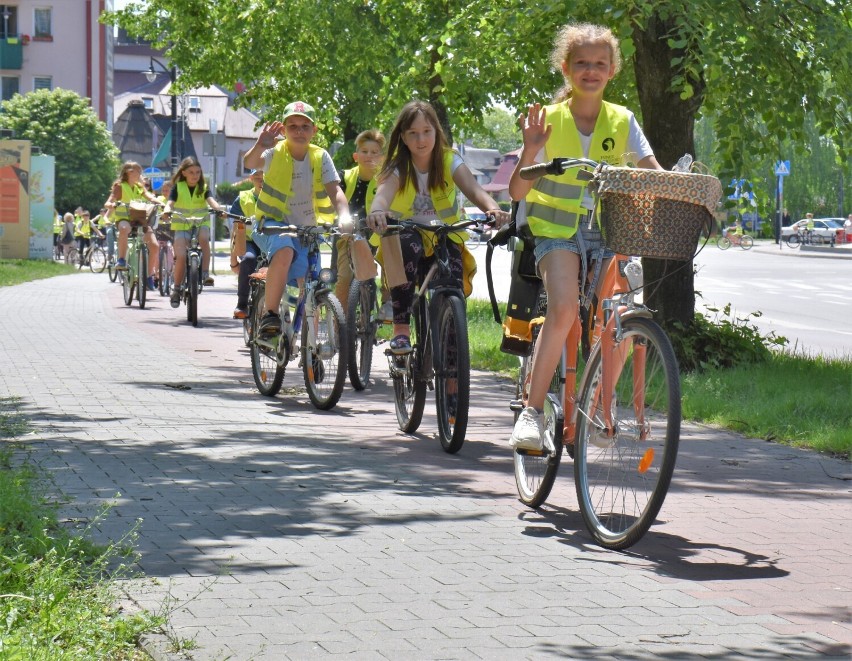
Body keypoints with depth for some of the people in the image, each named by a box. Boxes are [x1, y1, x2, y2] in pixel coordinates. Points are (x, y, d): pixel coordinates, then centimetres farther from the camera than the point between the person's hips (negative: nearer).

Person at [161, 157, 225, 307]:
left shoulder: (203, 188, 4)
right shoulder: (178, 187, 2)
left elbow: (211, 200, -13)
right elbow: (170, 202, -12)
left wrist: (219, 209, -35)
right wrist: (167, 211, -36)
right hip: (181, 225, -1)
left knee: (204, 238, -34)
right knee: (181, 256, -17)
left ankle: (205, 274, -27)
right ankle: (177, 289, -1)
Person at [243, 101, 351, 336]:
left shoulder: (320, 157, -3)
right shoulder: (276, 153, -9)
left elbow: (335, 191, -14)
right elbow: (250, 162, -30)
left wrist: (344, 217, -35)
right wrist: (260, 146, -53)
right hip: (276, 223, -3)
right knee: (284, 251, -35)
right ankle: (270, 314, -26)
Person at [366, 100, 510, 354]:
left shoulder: (449, 161, -7)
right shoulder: (397, 167, -9)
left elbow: (473, 190, -25)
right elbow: (383, 193, -31)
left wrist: (493, 209, -48)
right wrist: (377, 211, -57)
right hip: (408, 232, -1)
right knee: (408, 247, -38)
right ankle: (401, 330, -33)